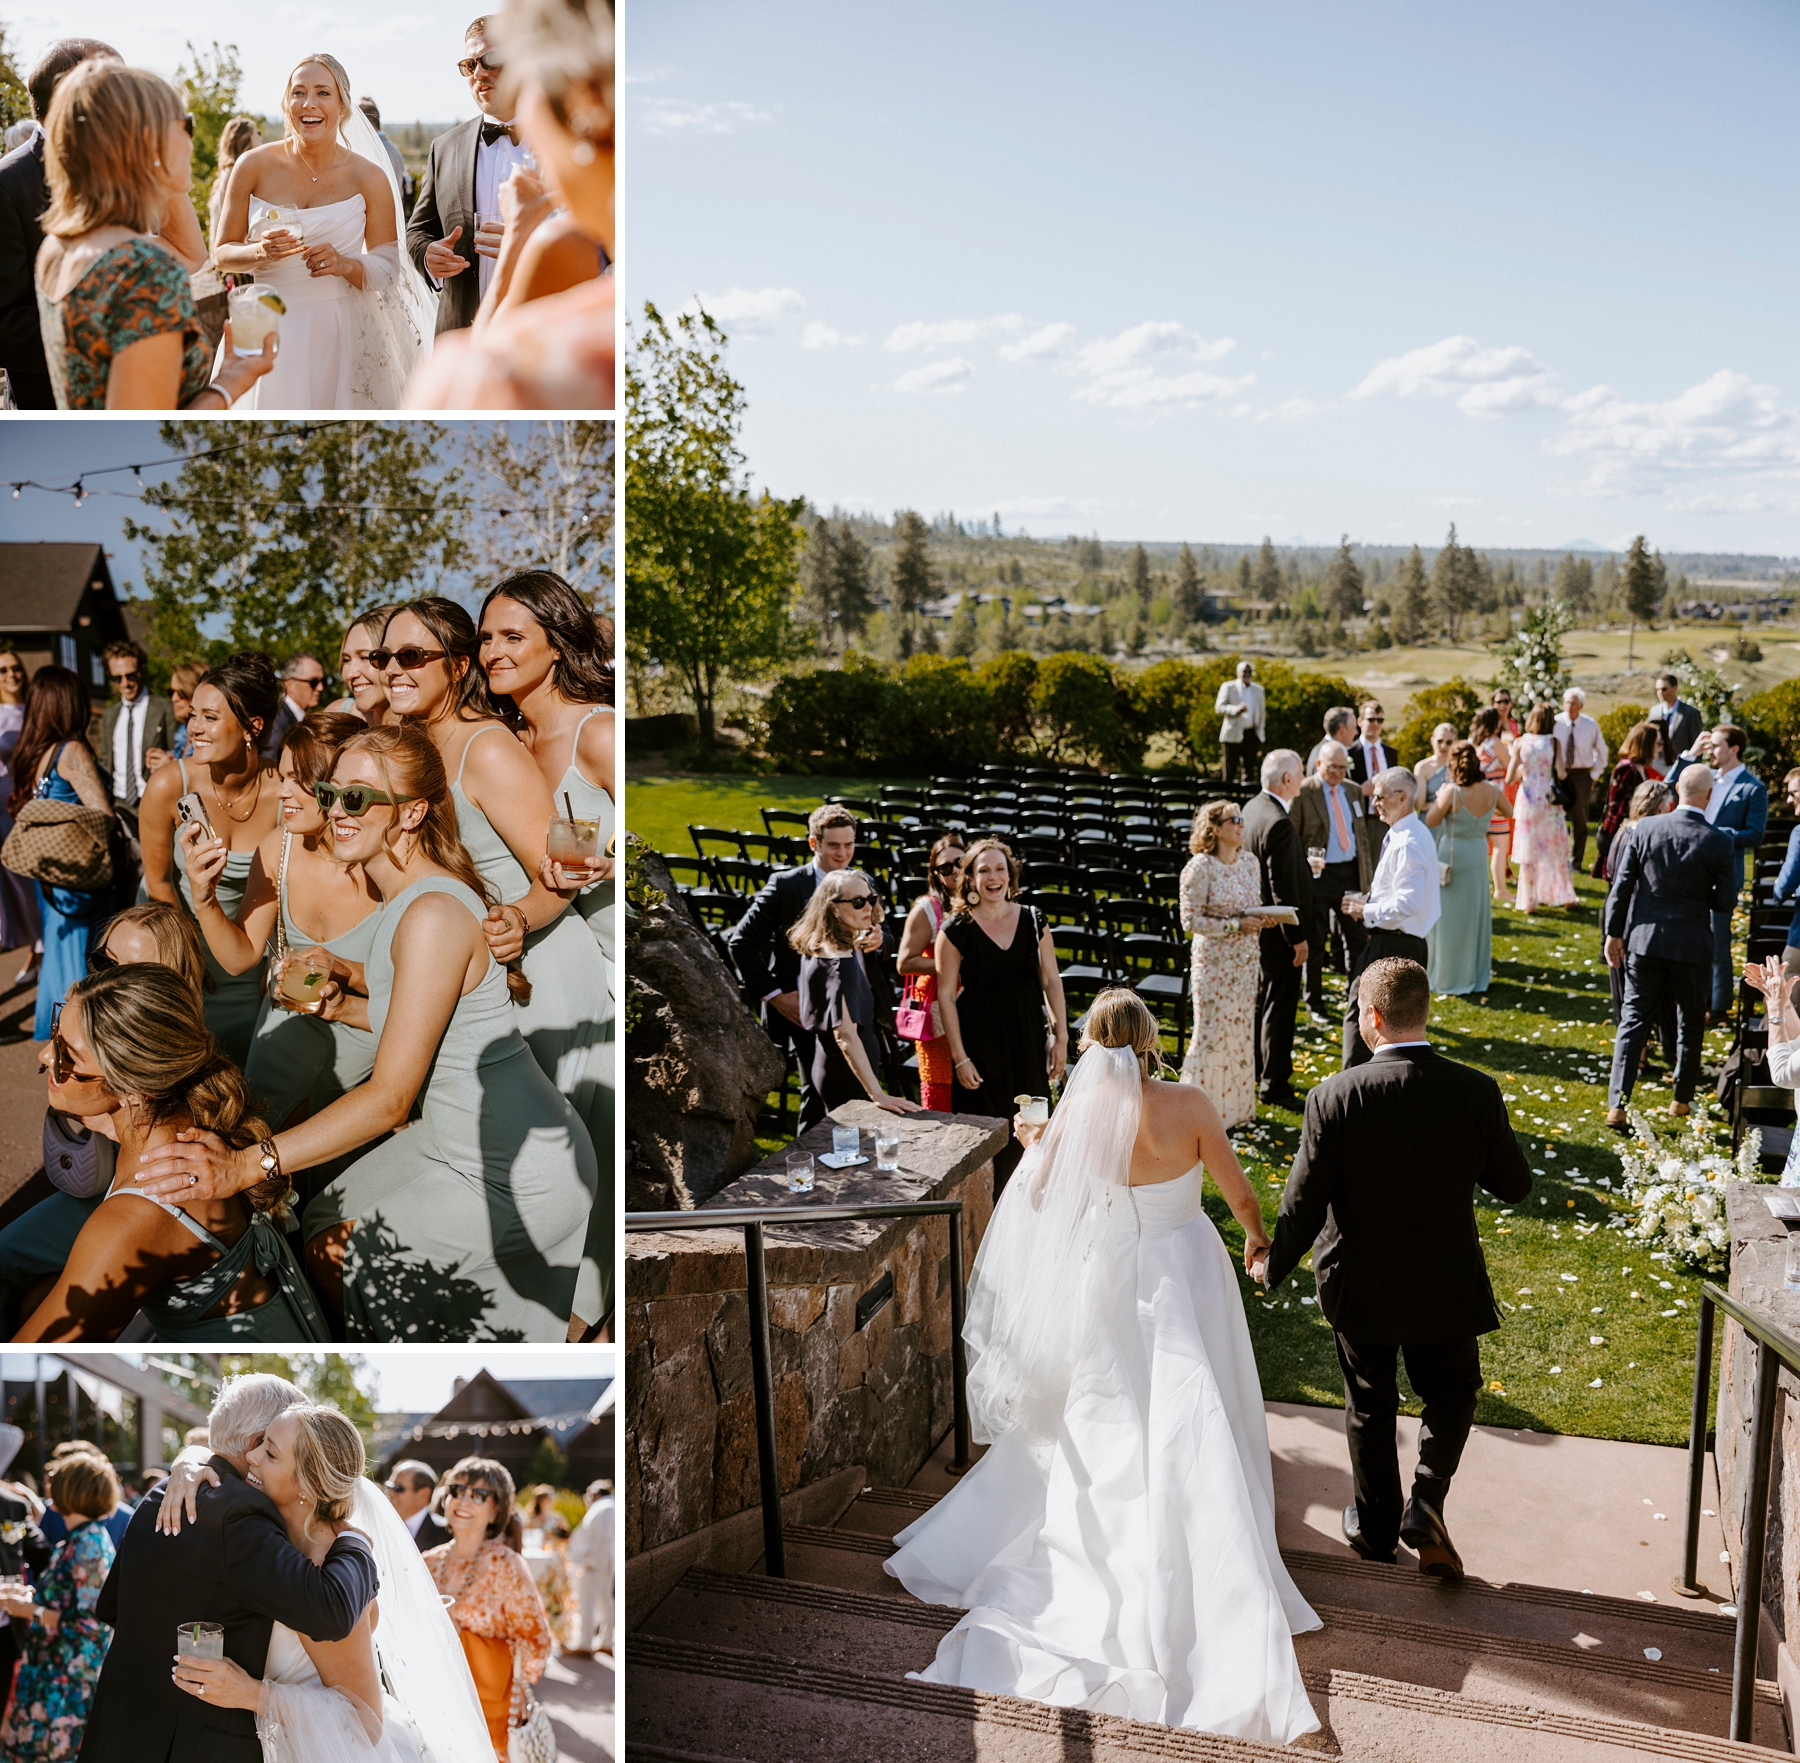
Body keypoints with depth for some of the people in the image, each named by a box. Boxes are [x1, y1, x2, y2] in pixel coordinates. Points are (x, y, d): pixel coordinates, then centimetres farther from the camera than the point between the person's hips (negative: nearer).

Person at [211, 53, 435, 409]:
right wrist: (260, 252, -16)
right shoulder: (254, 166, 0)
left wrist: (346, 265, -18)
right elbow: (222, 253, 4)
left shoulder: (369, 177, -2)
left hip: (339, 334, -1)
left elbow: (388, 269, 2)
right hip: (266, 331, 1)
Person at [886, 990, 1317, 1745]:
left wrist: (1033, 1143, 16)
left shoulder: (1077, 1116, -15)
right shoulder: (1190, 1105, -18)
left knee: (1115, 1421, 20)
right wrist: (1257, 1234, 14)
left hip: (1112, 1279, 1)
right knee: (1191, 1425, 10)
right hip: (1188, 1272, -1)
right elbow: (1239, 1193, -8)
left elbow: (1035, 1197, -4)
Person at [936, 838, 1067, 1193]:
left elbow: (1051, 980, 5)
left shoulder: (1033, 921, 1)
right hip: (980, 1038, -3)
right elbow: (946, 995, -7)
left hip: (1028, 1036, 3)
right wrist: (960, 1057, -10)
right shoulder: (956, 931, -9)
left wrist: (1061, 1037, 1)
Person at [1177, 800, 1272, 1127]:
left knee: (1241, 1029, 11)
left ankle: (1235, 1105, 24)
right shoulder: (1200, 867, -14)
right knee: (1213, 1031, 0)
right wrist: (1235, 925, -20)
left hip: (1246, 959, 6)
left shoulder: (1249, 862, 6)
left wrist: (1264, 919, -6)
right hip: (1214, 960, -6)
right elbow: (1190, 920, -15)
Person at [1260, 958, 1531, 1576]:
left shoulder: (1334, 1098, -21)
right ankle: (1426, 1504, 6)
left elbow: (1304, 1202, -15)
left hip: (1360, 1288, -1)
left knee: (1369, 1407, 20)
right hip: (1447, 1287, 1)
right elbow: (1514, 1186, -4)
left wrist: (1274, 1268, 2)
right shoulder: (1476, 1092, -15)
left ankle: (1374, 1525, 35)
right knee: (1451, 1396, 24)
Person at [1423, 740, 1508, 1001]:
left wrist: (1439, 799, 2)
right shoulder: (1492, 790, -7)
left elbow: (1430, 822, -12)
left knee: (1450, 919, 7)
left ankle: (1450, 979, 15)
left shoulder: (1452, 791, -21)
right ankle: (1478, 979, 24)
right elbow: (1508, 811, 13)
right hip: (1478, 856, 4)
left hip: (1451, 857, -4)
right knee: (1477, 918, 15)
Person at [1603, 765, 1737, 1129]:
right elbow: (1725, 902, -7)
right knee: (1690, 1024, 17)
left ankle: (1617, 1105, -3)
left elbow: (1621, 885, -4)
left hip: (1644, 939, 1)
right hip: (1691, 945, -1)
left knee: (1634, 1021, 5)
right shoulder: (1719, 843, -11)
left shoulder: (1645, 829, -7)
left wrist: (1614, 932, 5)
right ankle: (1682, 1100, 28)